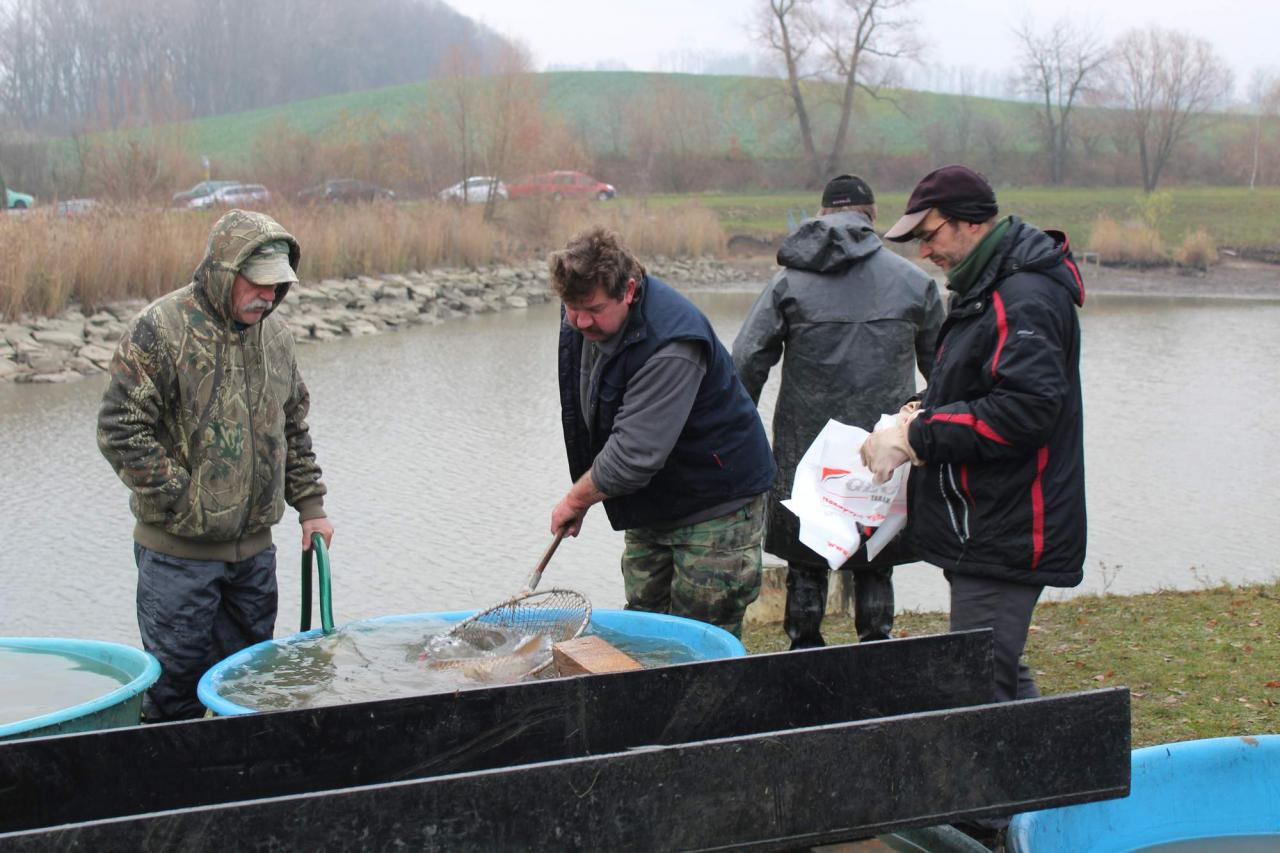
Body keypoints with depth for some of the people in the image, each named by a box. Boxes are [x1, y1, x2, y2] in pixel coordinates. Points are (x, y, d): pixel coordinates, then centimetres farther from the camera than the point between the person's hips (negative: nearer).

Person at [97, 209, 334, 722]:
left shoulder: (273, 334, 8)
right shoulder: (161, 329, -13)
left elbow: (294, 429, 19)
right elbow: (120, 430, -16)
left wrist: (310, 505, 12)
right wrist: (181, 502, -15)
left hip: (254, 544, 6)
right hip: (179, 549, -6)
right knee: (177, 680, 1)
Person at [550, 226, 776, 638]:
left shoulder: (672, 345, -32)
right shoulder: (582, 318, -4)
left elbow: (635, 455, -33)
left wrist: (575, 500, -18)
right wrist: (580, 495, 10)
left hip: (718, 500, -8)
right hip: (650, 504, 8)